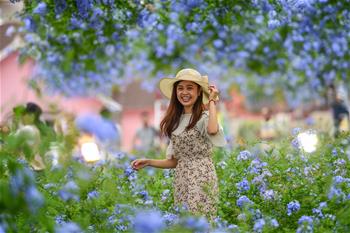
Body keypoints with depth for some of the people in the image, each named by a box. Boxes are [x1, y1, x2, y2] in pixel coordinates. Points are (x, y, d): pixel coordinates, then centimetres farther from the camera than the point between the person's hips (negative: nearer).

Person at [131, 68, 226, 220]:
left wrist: (212, 101, -16)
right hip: (181, 181, 6)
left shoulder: (204, 117, -6)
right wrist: (148, 162, 4)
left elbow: (212, 130, -32)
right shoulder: (175, 122, 13)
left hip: (201, 180, -6)